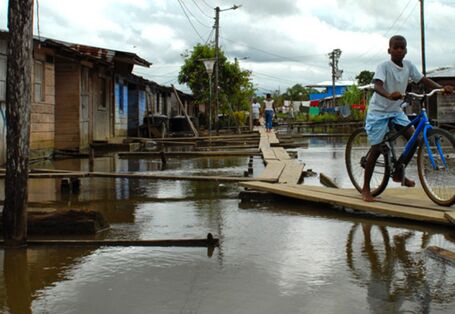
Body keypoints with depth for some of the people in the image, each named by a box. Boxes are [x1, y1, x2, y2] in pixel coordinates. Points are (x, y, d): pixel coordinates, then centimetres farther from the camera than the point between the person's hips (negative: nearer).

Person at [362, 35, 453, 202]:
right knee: (377, 149, -6)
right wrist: (389, 95, -54)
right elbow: (377, 86, -33)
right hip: (378, 111, -6)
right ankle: (366, 189, 5)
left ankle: (399, 173, 10)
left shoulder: (408, 65, -1)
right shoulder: (383, 66, -18)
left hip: (396, 110, 6)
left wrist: (442, 88, -20)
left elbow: (423, 80, -3)